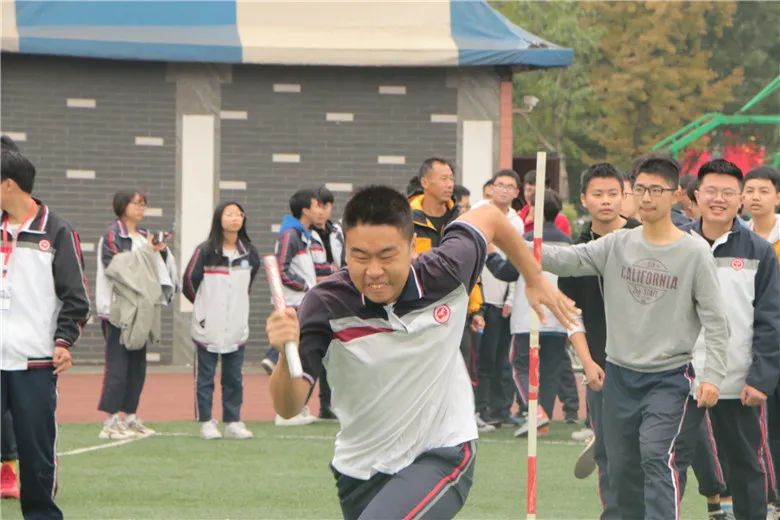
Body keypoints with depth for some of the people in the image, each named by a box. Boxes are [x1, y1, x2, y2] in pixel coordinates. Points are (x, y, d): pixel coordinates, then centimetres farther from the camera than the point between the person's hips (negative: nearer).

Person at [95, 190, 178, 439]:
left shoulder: (145, 236, 16)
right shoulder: (112, 236, -6)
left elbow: (162, 268, 16)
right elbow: (117, 266, -17)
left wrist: (161, 250, -3)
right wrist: (146, 251, -16)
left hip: (142, 309, 8)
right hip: (119, 309, -8)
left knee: (138, 365, 9)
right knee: (118, 365, -9)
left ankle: (130, 417, 16)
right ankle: (110, 422, -9)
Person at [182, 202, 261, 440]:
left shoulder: (248, 253, 5)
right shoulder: (205, 251, -8)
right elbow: (189, 281, 0)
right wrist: (204, 305, 9)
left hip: (237, 328, 4)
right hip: (208, 328, -4)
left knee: (234, 378, 7)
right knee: (205, 377, 2)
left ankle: (233, 422, 14)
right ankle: (206, 423, 8)